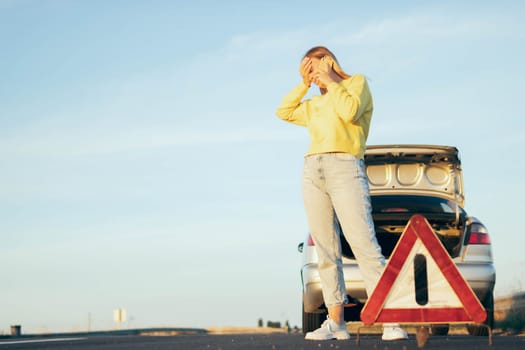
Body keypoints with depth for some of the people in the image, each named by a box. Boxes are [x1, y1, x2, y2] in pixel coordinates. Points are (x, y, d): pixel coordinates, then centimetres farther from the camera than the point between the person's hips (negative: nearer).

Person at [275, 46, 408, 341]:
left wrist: (330, 82, 5)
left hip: (345, 167, -6)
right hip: (313, 170, 6)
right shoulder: (315, 103, 28)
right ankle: (336, 323, -4)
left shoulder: (357, 82, 12)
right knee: (326, 252, -2)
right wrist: (304, 84, 24)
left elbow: (350, 111, -5)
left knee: (364, 245, -17)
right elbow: (284, 112, 30)